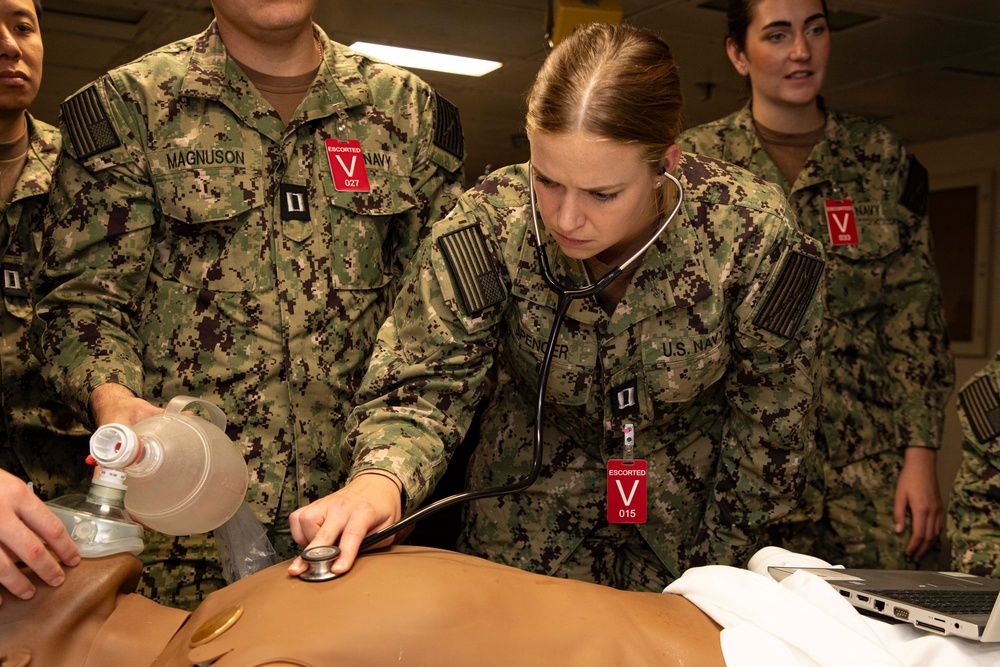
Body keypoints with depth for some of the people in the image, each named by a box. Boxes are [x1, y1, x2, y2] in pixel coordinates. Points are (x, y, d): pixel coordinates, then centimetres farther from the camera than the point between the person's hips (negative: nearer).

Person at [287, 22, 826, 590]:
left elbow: (770, 424, -12)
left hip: (690, 513, 0)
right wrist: (382, 476, -42)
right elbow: (425, 378, -20)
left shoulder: (754, 236, -24)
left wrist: (718, 566, -4)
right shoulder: (490, 223, -23)